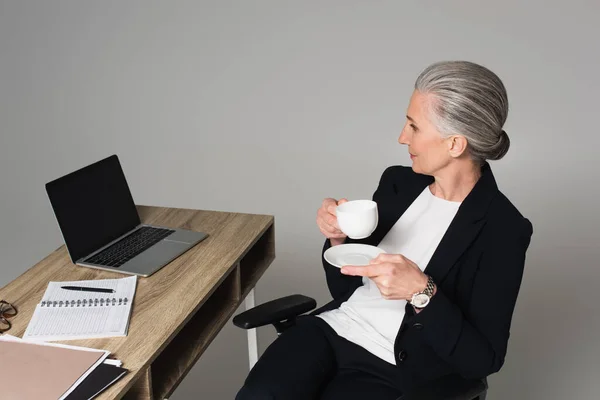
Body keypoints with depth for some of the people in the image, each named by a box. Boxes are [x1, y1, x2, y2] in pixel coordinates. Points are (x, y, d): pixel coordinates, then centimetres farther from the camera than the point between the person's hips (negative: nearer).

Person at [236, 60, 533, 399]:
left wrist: (422, 292, -23)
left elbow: (483, 359, -11)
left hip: (396, 371, -4)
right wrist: (339, 240, -8)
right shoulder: (398, 182, 5)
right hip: (334, 329, 5)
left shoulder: (502, 230, -11)